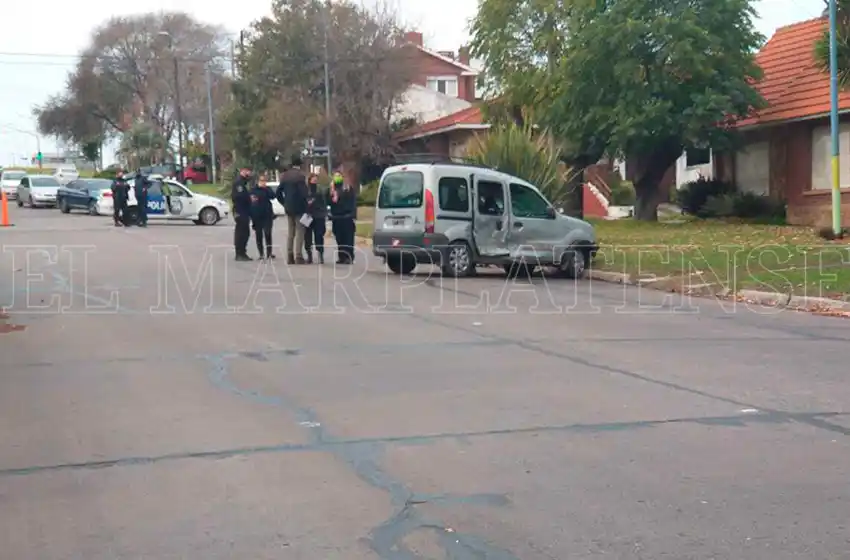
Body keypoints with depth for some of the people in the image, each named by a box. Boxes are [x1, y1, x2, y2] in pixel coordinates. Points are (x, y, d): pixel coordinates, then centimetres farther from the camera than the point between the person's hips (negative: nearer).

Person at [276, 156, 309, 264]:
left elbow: (279, 192, 9)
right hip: (299, 207, -6)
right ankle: (298, 257, -9)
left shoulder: (284, 175, 8)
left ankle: (290, 257, 11)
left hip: (288, 208, 6)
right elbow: (303, 192, -17)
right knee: (299, 232, -4)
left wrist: (284, 203, 16)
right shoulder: (301, 175, -13)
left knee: (290, 233, 12)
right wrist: (306, 205, -6)